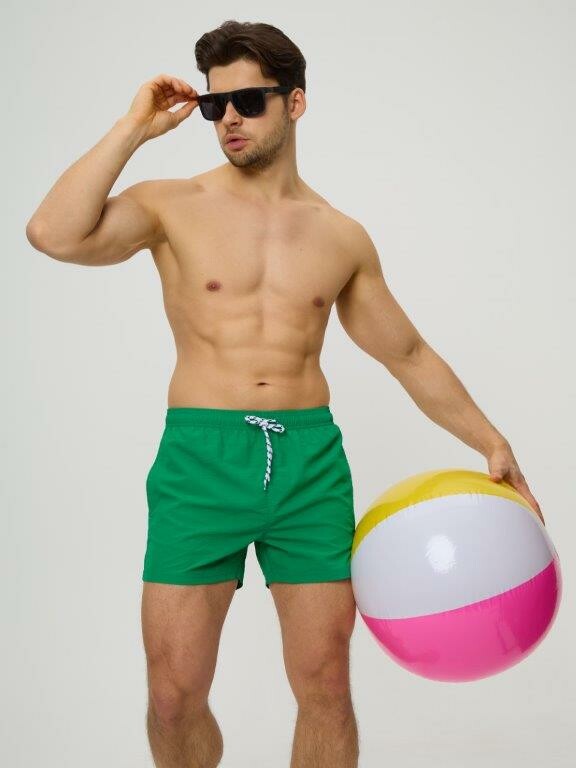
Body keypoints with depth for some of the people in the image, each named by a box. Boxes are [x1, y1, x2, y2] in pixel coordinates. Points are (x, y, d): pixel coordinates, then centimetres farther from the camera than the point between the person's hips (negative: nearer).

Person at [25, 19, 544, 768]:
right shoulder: (174, 208, 2)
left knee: (325, 686, 6)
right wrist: (133, 129, -10)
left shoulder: (343, 238, 11)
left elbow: (409, 353, 18)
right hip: (200, 458, -2)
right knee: (174, 692, 0)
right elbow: (55, 234, -17)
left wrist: (491, 441, 13)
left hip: (311, 461, 2)